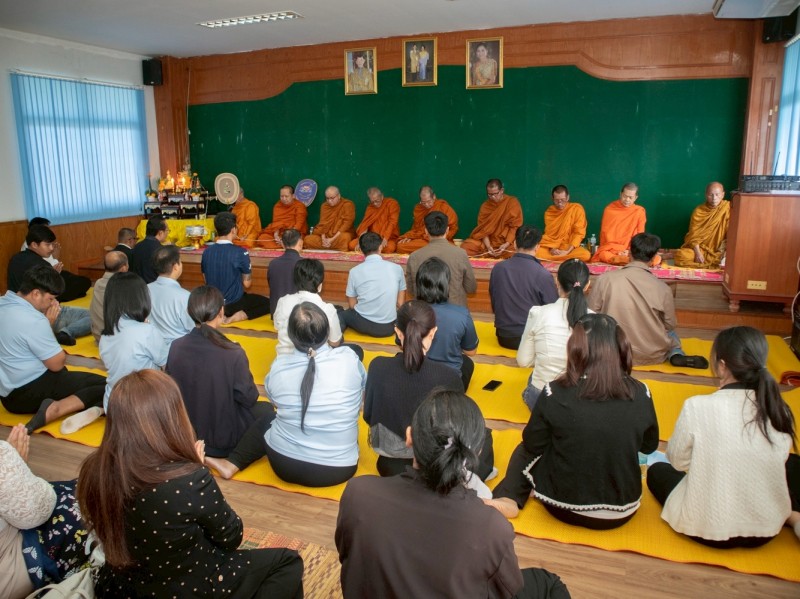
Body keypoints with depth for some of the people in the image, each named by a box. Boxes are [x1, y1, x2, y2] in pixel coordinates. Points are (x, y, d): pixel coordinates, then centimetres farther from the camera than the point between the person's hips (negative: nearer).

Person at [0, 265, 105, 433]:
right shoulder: (33, 320, -24)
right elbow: (57, 364, -14)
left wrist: (46, 323, 0)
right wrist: (49, 323, -7)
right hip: (29, 393, -9)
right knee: (105, 386, -13)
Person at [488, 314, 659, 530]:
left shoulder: (556, 393, -20)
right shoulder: (641, 394, -13)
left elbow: (532, 444, -5)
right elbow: (649, 446, 5)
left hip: (563, 507, -3)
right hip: (623, 512, 3)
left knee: (526, 451, 23)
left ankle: (509, 499, 5)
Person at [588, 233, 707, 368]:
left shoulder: (604, 279, -12)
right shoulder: (662, 288, -12)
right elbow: (670, 325, 2)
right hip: (651, 355, -1)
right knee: (670, 331, 30)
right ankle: (676, 355, 4)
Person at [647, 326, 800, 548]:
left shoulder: (698, 407, -24)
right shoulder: (780, 410, -12)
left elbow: (677, 460, -9)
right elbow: (778, 460, 4)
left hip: (707, 530, -3)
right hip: (766, 531, 3)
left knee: (657, 471, 27)